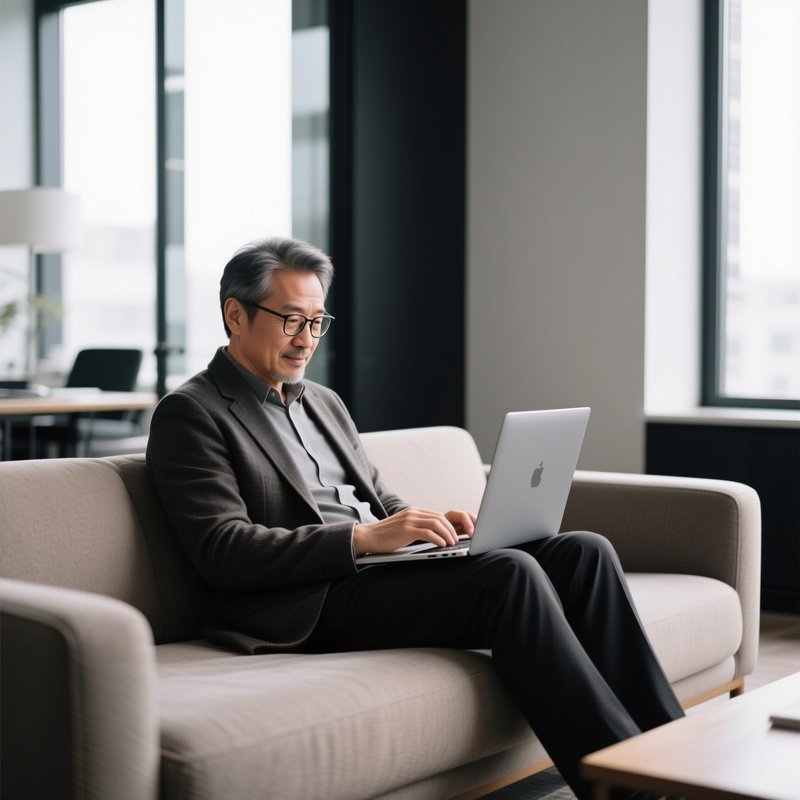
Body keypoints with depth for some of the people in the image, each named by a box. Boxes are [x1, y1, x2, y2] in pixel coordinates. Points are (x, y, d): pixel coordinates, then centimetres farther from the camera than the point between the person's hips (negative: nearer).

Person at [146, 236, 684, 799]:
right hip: (311, 604, -8)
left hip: (385, 571, 8)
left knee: (584, 552, -11)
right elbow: (224, 550, -13)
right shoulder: (190, 414, -1)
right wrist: (363, 537, -21)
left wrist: (433, 523, 2)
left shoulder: (325, 403, 25)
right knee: (511, 574, -29)